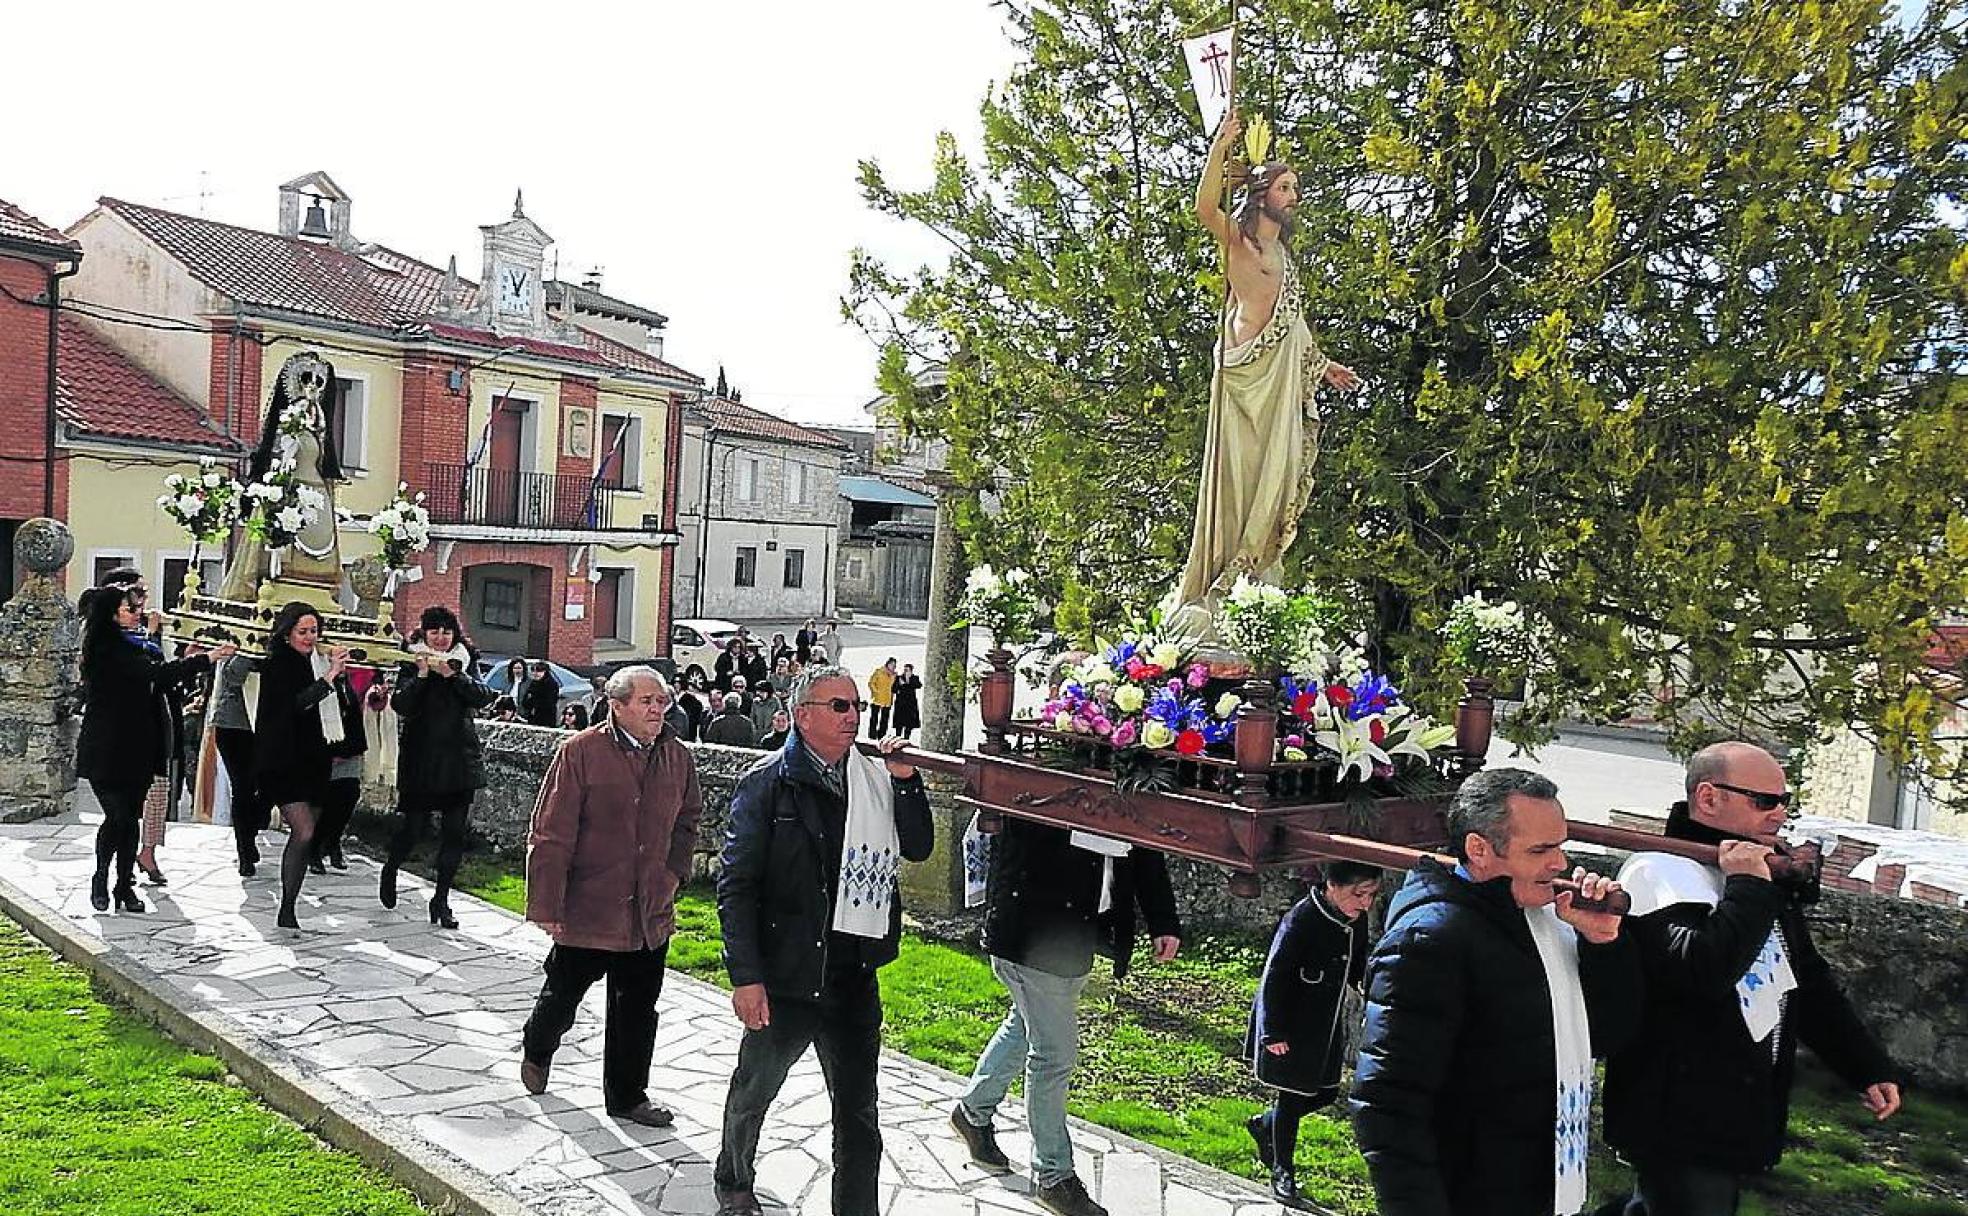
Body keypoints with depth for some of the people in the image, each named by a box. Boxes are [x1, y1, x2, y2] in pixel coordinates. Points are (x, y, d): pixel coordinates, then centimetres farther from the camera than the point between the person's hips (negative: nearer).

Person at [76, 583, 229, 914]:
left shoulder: (139, 644, 14)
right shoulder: (108, 648, -12)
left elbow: (159, 681, 13)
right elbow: (154, 673, -24)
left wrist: (186, 661, -2)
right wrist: (205, 660, -27)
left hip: (138, 748, 7)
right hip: (108, 750, -7)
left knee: (131, 817, 7)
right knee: (118, 815, -7)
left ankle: (125, 885, 13)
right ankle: (100, 880, 13)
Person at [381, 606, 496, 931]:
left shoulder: (465, 661, 8)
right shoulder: (413, 664, 2)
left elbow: (483, 697, -6)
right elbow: (400, 705, -10)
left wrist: (452, 674, -15)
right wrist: (422, 674, -17)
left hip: (459, 758, 2)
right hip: (420, 760, -2)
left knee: (454, 833, 0)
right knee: (413, 826, 3)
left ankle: (441, 900, 11)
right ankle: (390, 871, 35)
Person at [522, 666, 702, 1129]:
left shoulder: (678, 757, 3)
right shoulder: (581, 752, -13)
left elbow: (687, 820, 19)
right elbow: (550, 835, -13)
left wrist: (674, 872, 6)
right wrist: (547, 906, -14)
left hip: (651, 913, 4)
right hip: (586, 909, -4)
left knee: (637, 1009, 12)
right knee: (563, 994, 15)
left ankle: (627, 1095, 28)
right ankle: (537, 1048, 46)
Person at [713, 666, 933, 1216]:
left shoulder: (874, 776, 4)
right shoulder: (768, 782, -9)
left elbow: (918, 848, 7)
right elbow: (736, 885, -12)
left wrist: (906, 780, -7)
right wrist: (746, 978, -16)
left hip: (856, 977, 3)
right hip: (784, 975, -3)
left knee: (859, 1114, 7)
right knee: (754, 1089, 19)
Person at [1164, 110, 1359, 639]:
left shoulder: (1284, 251, 25)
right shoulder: (1237, 236, 1)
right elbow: (1204, 207, -21)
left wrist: (1323, 364, 36)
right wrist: (1221, 145, -27)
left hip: (1285, 375, 8)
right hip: (1248, 366, -8)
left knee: (1277, 471, 4)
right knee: (1240, 467, -10)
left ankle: (1256, 567, 9)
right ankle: (1209, 593, -6)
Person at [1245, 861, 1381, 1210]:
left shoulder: (1357, 921, -3)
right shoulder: (1301, 920, -25)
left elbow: (1358, 970, 13)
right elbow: (1275, 977, -21)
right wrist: (1274, 1032, -18)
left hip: (1327, 1025, 7)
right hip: (1291, 1028, -7)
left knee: (1325, 1093, 15)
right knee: (1293, 1097, 4)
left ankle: (1264, 1125, 38)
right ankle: (1282, 1175, 22)